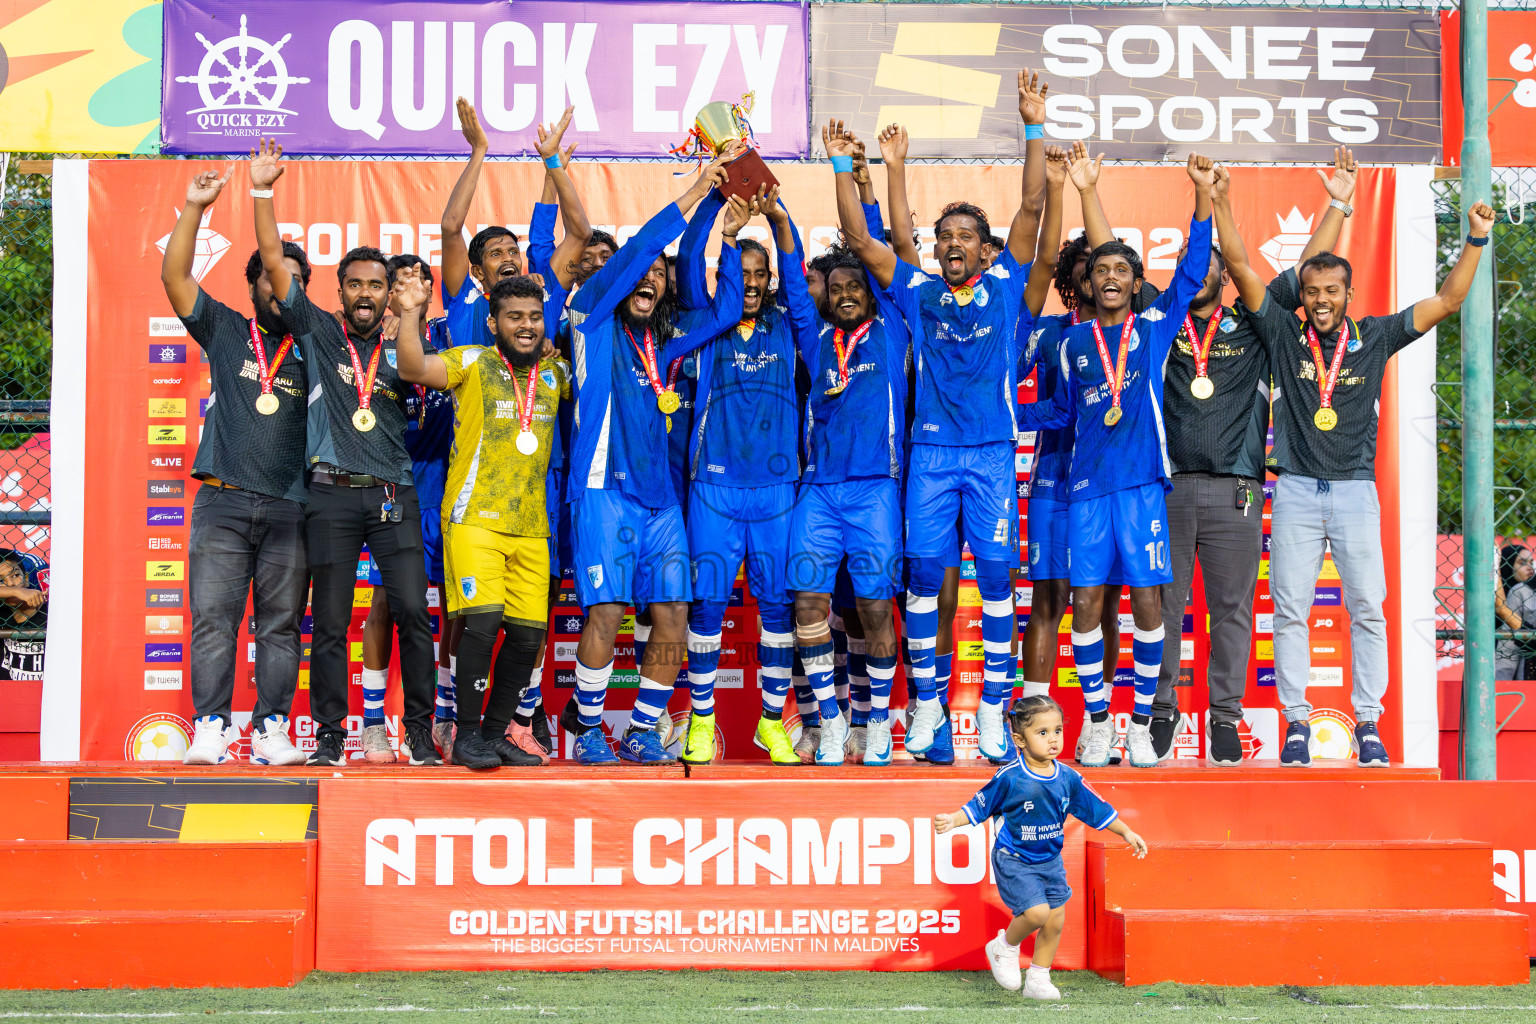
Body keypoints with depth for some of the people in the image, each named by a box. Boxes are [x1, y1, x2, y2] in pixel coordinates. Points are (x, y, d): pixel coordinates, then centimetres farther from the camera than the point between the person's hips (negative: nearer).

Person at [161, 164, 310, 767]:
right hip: (223, 501, -1)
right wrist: (194, 209, -3)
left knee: (280, 625, 0)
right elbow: (174, 275, 6)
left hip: (289, 507, 1)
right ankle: (210, 730, -4)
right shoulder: (225, 332, 13)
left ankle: (271, 731, 1)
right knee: (213, 619, -5)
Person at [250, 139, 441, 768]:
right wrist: (262, 191, -2)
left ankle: (420, 733, -1)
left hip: (393, 496, 1)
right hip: (332, 496, -1)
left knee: (412, 611, -8)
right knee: (329, 622, 1)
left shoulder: (401, 345, 14)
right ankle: (330, 735, 8)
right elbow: (274, 262, 4)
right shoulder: (317, 331, 9)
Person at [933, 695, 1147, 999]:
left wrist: (1127, 833, 6)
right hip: (1014, 860, -6)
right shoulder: (1009, 778, -17)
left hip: (1050, 860, 6)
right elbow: (978, 807, -8)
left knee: (1055, 922, 7)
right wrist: (952, 821, -22)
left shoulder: (1068, 778, -4)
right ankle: (1004, 947, 10)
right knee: (1037, 911, -20)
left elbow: (1097, 809, 6)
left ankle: (1038, 980, 24)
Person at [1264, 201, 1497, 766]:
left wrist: (1476, 239, 1)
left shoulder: (1374, 337, 7)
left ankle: (1367, 724, 5)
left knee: (1367, 608, -2)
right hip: (1296, 490, 0)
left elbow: (1447, 301, 9)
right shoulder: (1283, 338, 5)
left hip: (1356, 491, 0)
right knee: (1289, 609, -1)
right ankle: (1297, 722, 7)